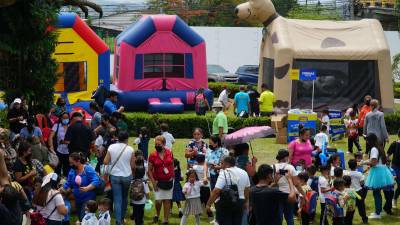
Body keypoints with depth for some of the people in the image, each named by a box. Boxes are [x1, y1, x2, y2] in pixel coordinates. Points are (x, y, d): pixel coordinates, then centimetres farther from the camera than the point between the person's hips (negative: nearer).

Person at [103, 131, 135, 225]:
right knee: (125, 198, 19)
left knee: (117, 199, 1)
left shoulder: (111, 147, -8)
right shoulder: (130, 149, -9)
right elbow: (133, 166, -5)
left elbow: (105, 162, -8)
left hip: (114, 176, 0)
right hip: (127, 176, 0)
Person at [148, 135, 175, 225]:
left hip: (168, 181, 2)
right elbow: (149, 170, -2)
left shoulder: (169, 153, 0)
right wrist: (153, 182, -8)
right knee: (158, 201, -8)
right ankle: (157, 215, 22)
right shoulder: (152, 155, -6)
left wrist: (172, 176, 6)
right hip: (158, 181, -2)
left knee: (167, 201, 4)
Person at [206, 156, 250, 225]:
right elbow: (247, 189, 18)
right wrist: (246, 202, 30)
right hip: (239, 203, 6)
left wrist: (209, 204, -15)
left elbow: (216, 191, -21)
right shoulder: (244, 173, 8)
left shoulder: (224, 173, -14)